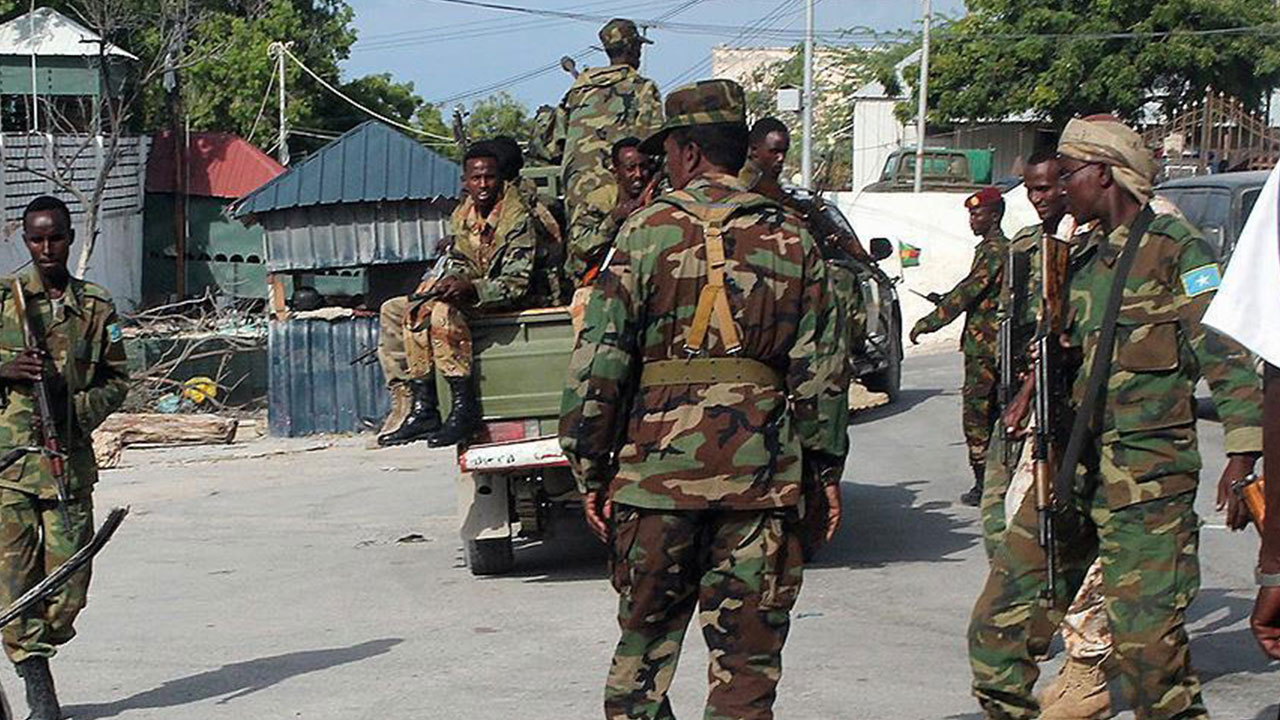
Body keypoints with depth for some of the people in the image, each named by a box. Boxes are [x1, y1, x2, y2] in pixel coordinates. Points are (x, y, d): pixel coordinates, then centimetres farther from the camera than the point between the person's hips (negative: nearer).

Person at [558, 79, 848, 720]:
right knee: (748, 653, 6)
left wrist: (590, 473, 1)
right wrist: (827, 469, 11)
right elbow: (821, 369, 4)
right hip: (762, 474, 1)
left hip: (658, 467, -1)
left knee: (645, 636, 13)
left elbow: (597, 365, -5)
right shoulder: (791, 239, 6)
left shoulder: (648, 232, -2)